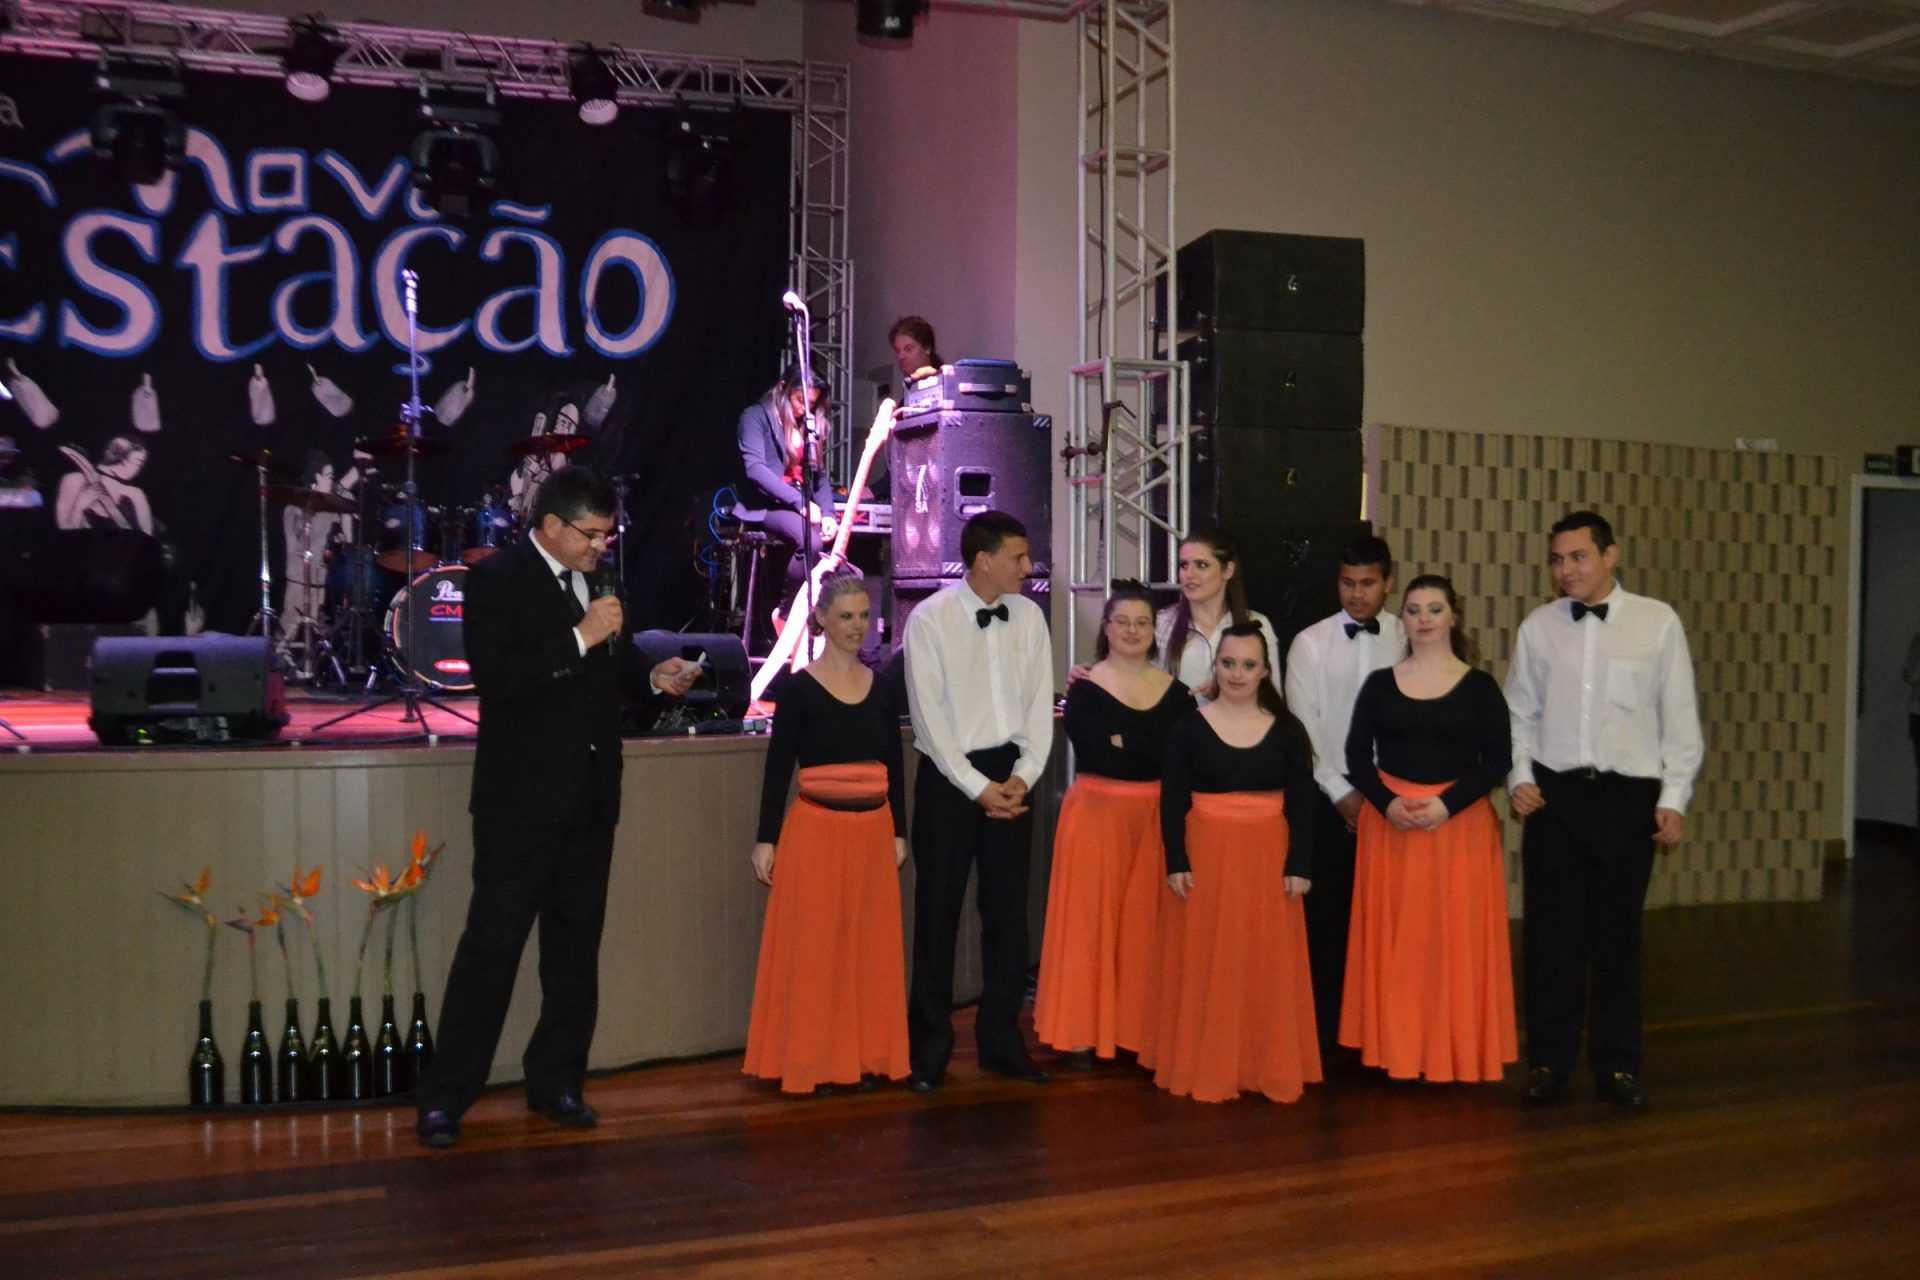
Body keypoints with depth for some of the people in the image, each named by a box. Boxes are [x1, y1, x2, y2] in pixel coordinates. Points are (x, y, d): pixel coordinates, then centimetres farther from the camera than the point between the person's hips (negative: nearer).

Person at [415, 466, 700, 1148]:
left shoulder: (597, 582, 11)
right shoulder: (497, 578, -8)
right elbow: (496, 677, -20)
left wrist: (653, 677, 2)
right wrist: (580, 638, -22)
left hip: (590, 799, 7)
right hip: (523, 801, -6)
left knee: (575, 946, 12)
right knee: (491, 946, -4)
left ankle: (556, 1082, 24)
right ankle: (444, 1098, 6)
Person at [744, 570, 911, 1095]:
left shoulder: (883, 687, 8)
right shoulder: (800, 688, -4)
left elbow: (895, 765, 13)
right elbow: (778, 766, -4)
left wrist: (899, 831, 11)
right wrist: (766, 839, -7)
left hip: (874, 832, 4)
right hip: (816, 831, -4)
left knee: (872, 946, 8)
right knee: (812, 946, 1)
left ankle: (867, 1055, 19)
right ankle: (810, 1062, 11)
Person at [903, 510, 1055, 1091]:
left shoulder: (1028, 616, 5)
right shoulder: (930, 619, -9)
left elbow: (1040, 704, 5)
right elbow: (930, 716, -11)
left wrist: (1022, 776, -6)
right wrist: (978, 787, -13)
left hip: (1011, 776, 4)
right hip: (949, 776, -4)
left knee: (1008, 911, 9)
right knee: (938, 911, 3)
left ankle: (1002, 1041, 21)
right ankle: (930, 1048, 15)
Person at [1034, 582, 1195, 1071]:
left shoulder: (1176, 691, 6)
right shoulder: (1085, 690, -5)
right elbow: (1098, 757, -16)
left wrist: (1124, 741, -11)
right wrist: (1153, 751, -11)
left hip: (1156, 817, 3)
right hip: (1098, 814, -3)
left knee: (1144, 922, 8)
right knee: (1090, 920, 1)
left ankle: (1139, 1026, 20)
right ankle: (1081, 1032, 10)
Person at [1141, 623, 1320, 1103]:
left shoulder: (1286, 730, 5)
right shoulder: (1188, 728, 1)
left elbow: (1302, 804, 4)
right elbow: (1172, 802, -1)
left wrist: (1300, 865, -4)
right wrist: (1176, 863, -8)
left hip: (1268, 860, 1)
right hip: (1205, 856, -1)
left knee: (1268, 964, 5)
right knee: (1205, 963, 2)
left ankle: (1270, 1067, 18)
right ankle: (1204, 1067, 13)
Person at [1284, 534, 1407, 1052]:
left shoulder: (1409, 641, 1)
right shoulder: (1310, 644, 3)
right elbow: (1303, 728, 0)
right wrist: (1342, 792, -4)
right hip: (1330, 795, 0)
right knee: (1327, 914, 2)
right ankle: (1324, 1033, 11)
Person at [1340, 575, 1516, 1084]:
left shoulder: (1479, 687, 1)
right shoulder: (1380, 684, 6)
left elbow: (1497, 759, -4)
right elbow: (1357, 755, 4)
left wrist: (1448, 803, -17)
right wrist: (1387, 802, -13)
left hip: (1459, 824, -2)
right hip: (1389, 822, 2)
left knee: (1455, 935, 1)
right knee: (1393, 935, 4)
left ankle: (1454, 1051, 12)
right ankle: (1396, 1049, 13)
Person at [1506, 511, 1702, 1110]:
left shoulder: (1658, 622, -2)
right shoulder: (1538, 626, 4)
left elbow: (1680, 717, 0)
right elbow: (1520, 712, 11)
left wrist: (1673, 798, -3)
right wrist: (1519, 777, 0)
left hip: (1628, 794, -1)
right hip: (1553, 793, 2)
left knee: (1618, 932, 7)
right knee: (1551, 931, 5)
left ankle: (1617, 1065, 21)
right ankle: (1549, 1061, 18)